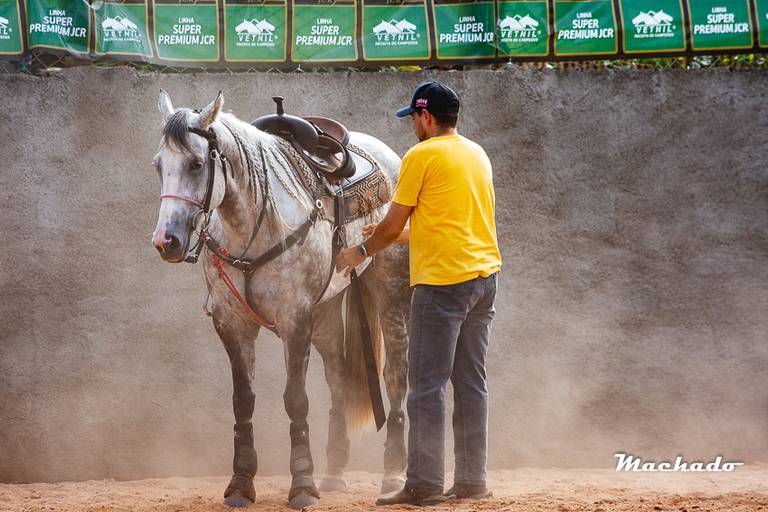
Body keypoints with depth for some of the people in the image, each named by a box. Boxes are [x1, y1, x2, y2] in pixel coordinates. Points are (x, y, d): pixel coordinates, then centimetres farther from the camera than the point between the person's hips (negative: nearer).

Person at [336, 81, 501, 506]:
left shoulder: (421, 156, -7)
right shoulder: (477, 154, 17)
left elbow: (392, 225, -4)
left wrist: (361, 251, 15)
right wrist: (395, 235, 32)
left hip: (442, 280, -8)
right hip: (484, 276, 8)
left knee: (427, 385, -6)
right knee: (471, 382, 10)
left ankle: (424, 484, -8)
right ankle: (472, 480, 11)